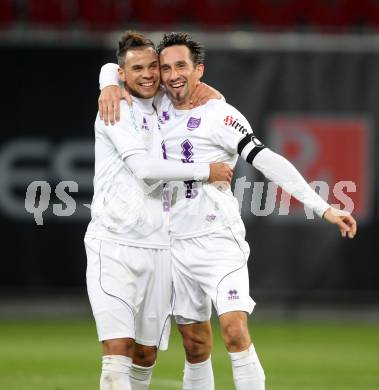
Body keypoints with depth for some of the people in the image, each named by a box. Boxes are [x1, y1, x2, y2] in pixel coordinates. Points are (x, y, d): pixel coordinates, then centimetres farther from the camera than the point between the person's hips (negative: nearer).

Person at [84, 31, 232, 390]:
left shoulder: (160, 111, 15)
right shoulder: (115, 109, -4)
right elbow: (144, 167, -15)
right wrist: (205, 171, -10)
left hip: (156, 248, 6)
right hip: (112, 243, -6)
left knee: (147, 354, 9)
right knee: (118, 349, -17)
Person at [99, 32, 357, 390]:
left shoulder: (219, 115, -10)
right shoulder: (161, 106, 7)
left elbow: (268, 162, -17)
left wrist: (323, 208, -24)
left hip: (218, 240, -5)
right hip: (176, 243, 5)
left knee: (236, 333, -19)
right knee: (195, 348, 7)